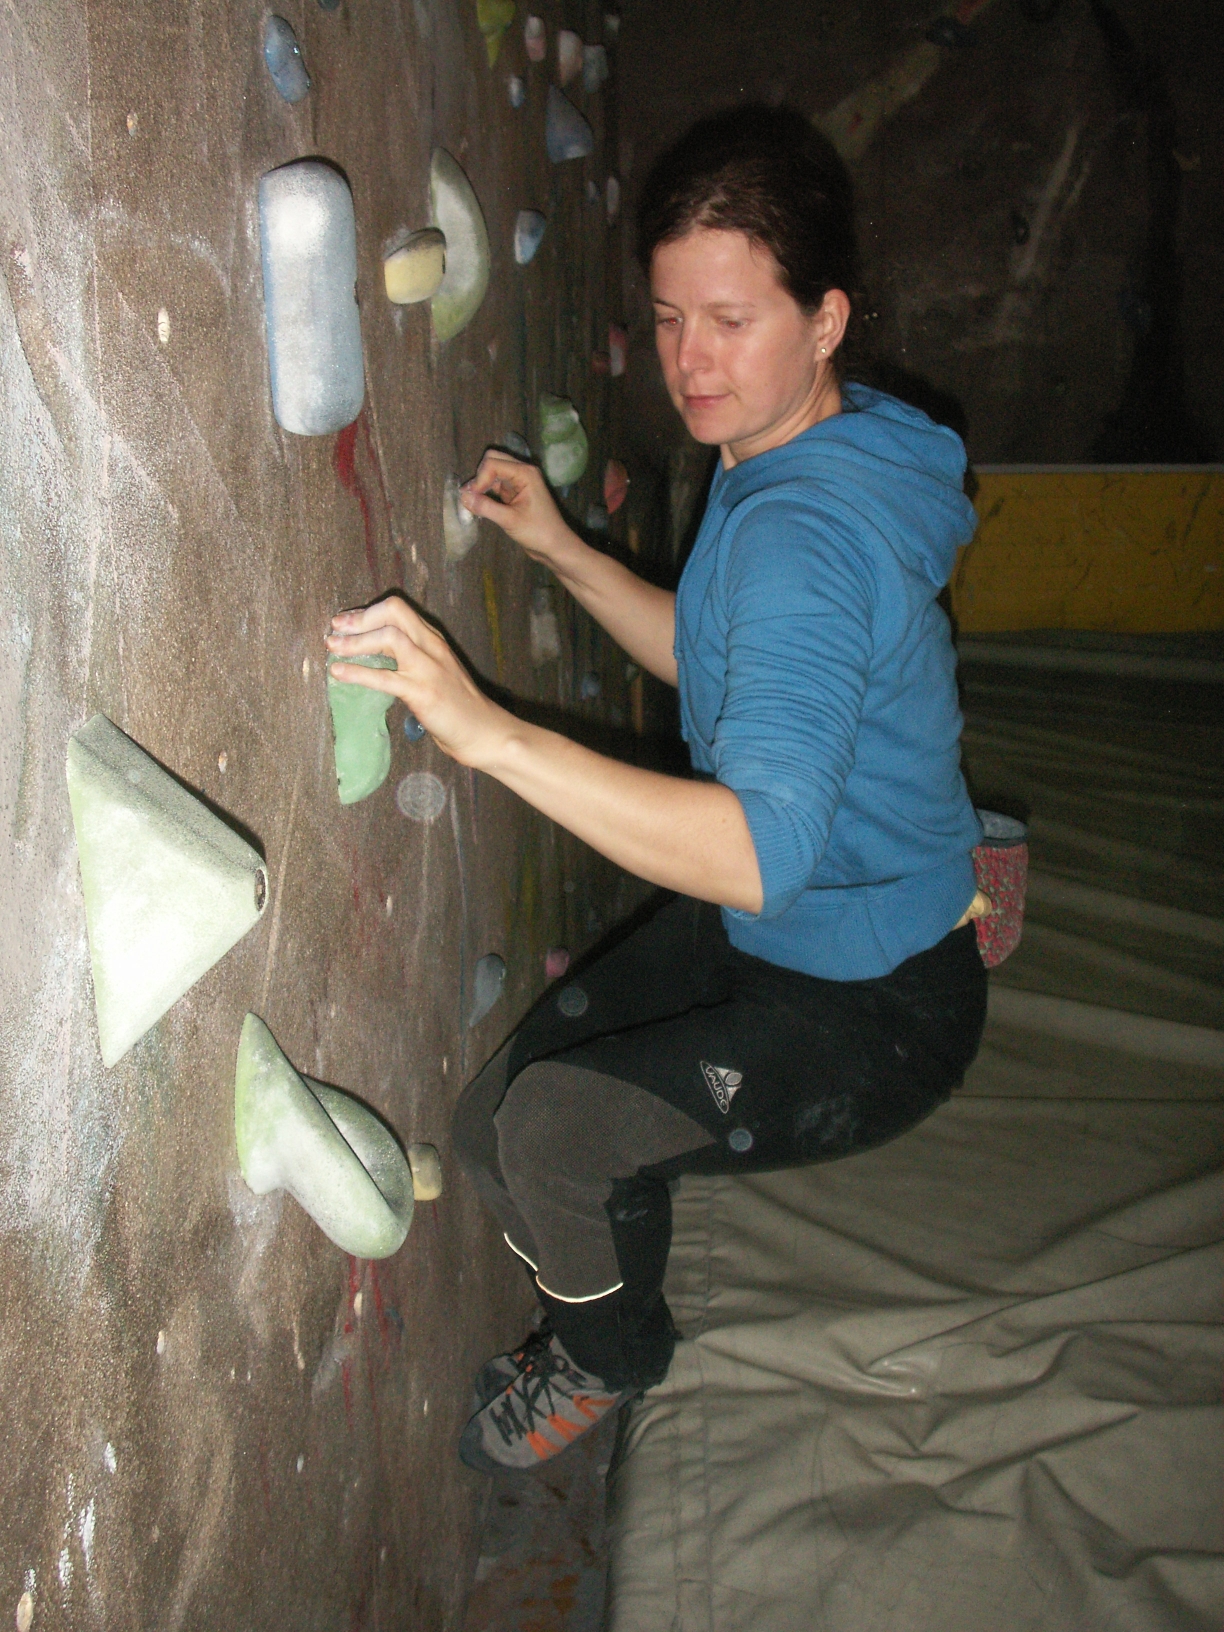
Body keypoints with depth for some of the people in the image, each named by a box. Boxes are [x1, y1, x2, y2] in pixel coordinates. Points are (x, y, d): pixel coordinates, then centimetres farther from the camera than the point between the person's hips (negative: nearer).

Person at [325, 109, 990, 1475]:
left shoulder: (812, 532, -31)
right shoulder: (776, 464, 1)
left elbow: (765, 847, -44)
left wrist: (490, 731, -51)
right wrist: (561, 551, 4)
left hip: (879, 1006, -9)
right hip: (761, 938, 10)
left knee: (560, 1129, -25)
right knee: (495, 1125, 7)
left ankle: (607, 1356, 11)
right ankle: (603, 1326, 38)